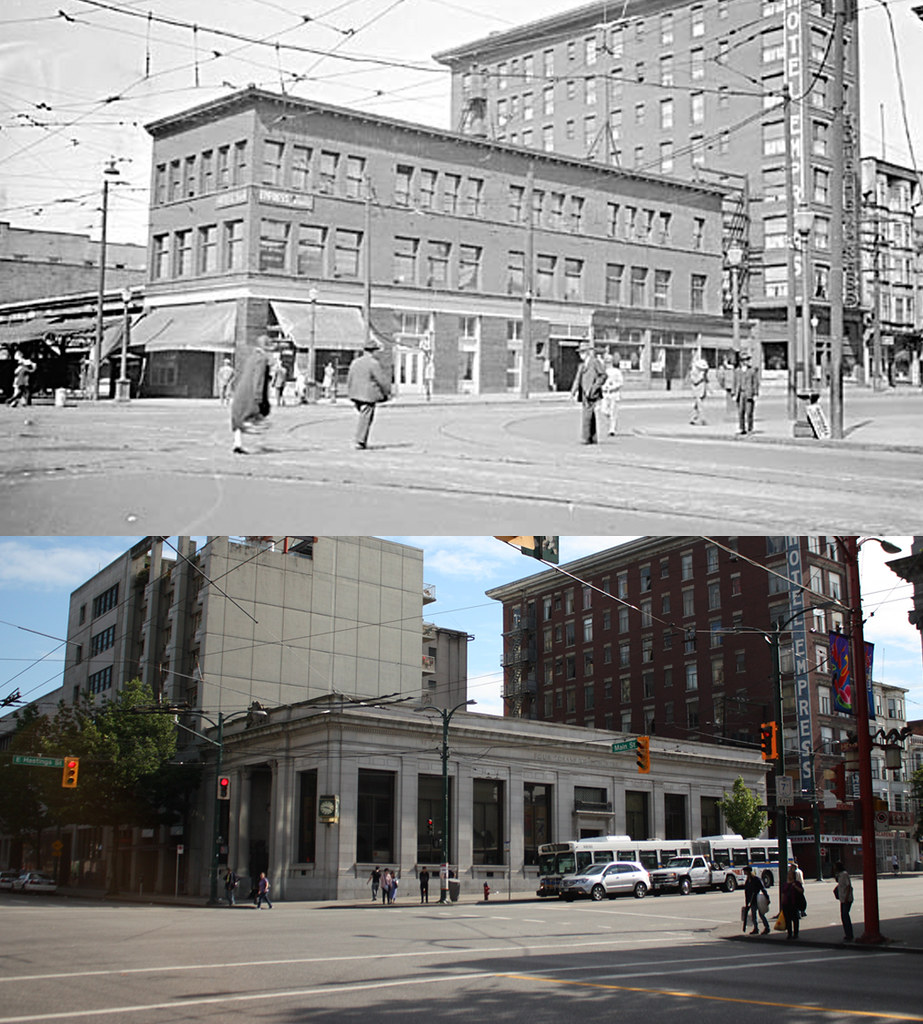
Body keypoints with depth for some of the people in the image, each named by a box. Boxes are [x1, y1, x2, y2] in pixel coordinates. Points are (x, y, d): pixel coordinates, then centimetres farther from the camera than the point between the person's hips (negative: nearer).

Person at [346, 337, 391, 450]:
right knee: (366, 418, -2)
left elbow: (349, 380, 15)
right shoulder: (374, 363, -13)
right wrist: (387, 392, 3)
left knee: (363, 417, 18)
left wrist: (350, 394, 23)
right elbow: (383, 380, -11)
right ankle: (360, 441, -2)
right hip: (368, 396, -7)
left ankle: (361, 440, 15)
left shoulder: (355, 362, 10)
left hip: (356, 395, 7)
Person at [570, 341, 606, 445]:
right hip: (584, 394, 7)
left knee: (587, 416, -15)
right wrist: (573, 392, 3)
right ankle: (593, 439, 11)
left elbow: (603, 375, -6)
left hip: (592, 394, -7)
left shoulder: (595, 362, -3)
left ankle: (586, 437, -16)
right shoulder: (581, 365, 19)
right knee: (590, 417, 8)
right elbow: (577, 379, 16)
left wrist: (593, 388, -12)